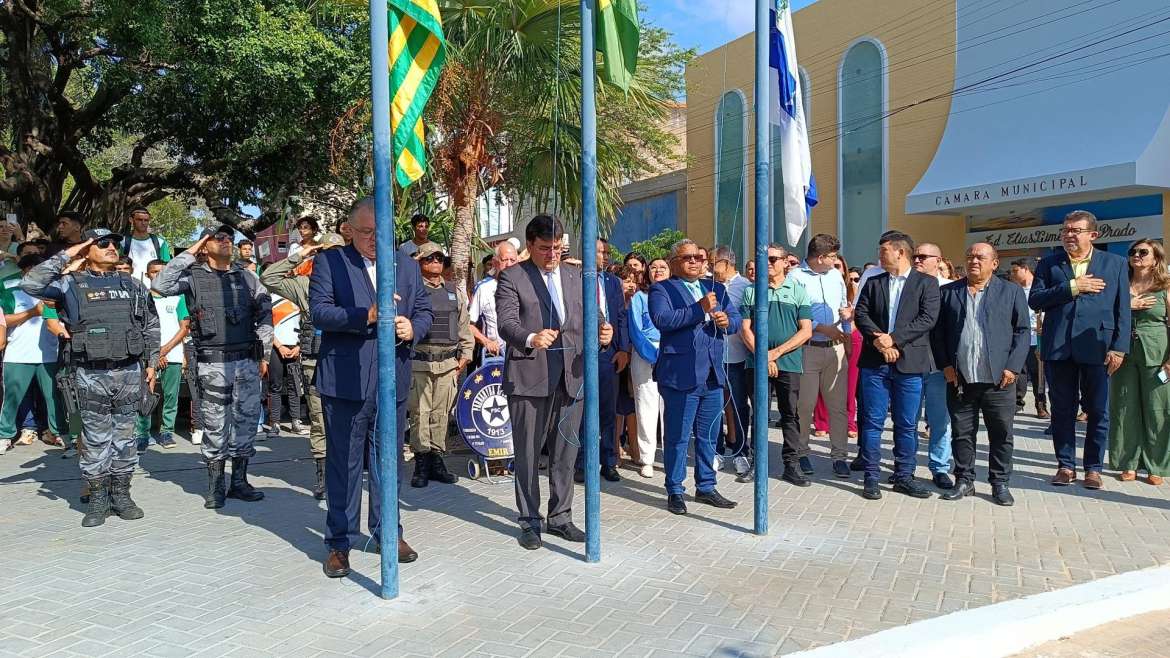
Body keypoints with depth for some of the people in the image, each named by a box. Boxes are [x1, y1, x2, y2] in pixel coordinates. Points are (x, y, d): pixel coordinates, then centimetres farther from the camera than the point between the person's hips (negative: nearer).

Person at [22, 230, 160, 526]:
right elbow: (30, 284, -14)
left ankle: (121, 495, 18)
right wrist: (65, 256, -9)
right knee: (95, 439, 3)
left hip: (129, 371, 2)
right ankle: (98, 498, 14)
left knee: (124, 436, 8)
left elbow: (151, 326, 14)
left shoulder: (133, 285, 11)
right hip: (90, 374, -2)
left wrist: (151, 363, 8)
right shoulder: (71, 284, 3)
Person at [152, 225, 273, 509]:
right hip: (212, 365, -3)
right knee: (214, 425, 3)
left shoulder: (246, 277, 12)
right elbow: (159, 285, -12)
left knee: (246, 421, 5)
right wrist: (189, 253, -8)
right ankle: (215, 485, 15)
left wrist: (263, 355, 7)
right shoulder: (193, 276, 4)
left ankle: (239, 482, 17)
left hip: (248, 361, 3)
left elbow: (265, 315, 12)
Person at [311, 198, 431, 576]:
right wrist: (367, 315, -23)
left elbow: (424, 311, 16)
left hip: (394, 382, 4)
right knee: (344, 463, 3)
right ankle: (340, 542, 15)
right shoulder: (329, 262, 0)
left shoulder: (408, 267, 14)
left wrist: (413, 328, -6)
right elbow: (319, 312, -10)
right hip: (346, 382, -4)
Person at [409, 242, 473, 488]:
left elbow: (464, 325, 18)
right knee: (420, 412, -2)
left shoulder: (456, 291, 16)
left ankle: (437, 460, 16)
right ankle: (421, 463, 6)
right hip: (419, 362, -4)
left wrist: (466, 353, 13)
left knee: (441, 412, 7)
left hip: (448, 362, 4)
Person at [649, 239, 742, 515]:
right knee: (678, 437, 1)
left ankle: (706, 487, 27)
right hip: (680, 376, -6)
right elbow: (662, 319, -19)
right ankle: (675, 492, 14)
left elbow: (736, 319, 14)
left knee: (709, 435, 14)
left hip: (713, 375, 6)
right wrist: (699, 309, -22)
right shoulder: (661, 290, -2)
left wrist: (727, 321, -9)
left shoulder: (716, 288, 17)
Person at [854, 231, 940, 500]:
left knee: (907, 424, 6)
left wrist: (893, 339, -15)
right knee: (873, 421, 3)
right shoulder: (873, 283, 12)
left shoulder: (926, 283, 3)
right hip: (875, 362, 2)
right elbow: (861, 314, 3)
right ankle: (871, 477, 11)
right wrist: (878, 340, -13)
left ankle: (904, 476, 17)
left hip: (909, 363, -2)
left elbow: (927, 318, -8)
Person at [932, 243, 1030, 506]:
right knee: (962, 433, 8)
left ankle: (1000, 484, 18)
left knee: (1001, 434, 5)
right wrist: (945, 365, -2)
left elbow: (1023, 331, 2)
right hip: (959, 378, 1)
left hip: (999, 379, -1)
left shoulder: (1011, 291, 5)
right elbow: (937, 331, 7)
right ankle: (964, 481, 19)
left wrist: (1012, 367, -7)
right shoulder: (948, 292, 8)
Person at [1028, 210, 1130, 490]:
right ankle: (1066, 466, 19)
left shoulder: (1115, 263, 7)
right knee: (1062, 411, 8)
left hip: (1098, 348, -1)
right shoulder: (1049, 264, 8)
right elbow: (1034, 300, -2)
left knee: (1098, 411, 5)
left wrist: (1119, 348, -5)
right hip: (1058, 348, 1)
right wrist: (1071, 288, -12)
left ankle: (1093, 468, 18)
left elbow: (1122, 309, 3)